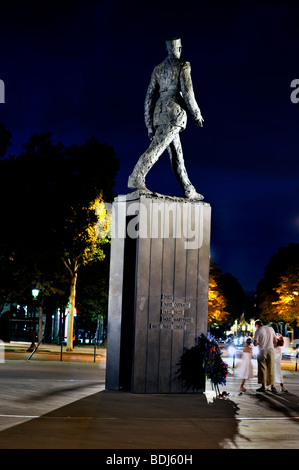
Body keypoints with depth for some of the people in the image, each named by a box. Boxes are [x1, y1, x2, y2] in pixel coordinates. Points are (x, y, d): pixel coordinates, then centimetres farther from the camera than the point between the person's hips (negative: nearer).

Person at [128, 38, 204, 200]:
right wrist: (196, 115, 2)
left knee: (176, 154, 10)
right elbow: (187, 92, -8)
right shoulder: (183, 66, 0)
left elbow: (149, 97, 15)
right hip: (174, 111, -7)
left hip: (159, 113, 7)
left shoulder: (158, 69, 18)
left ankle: (189, 191, 15)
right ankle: (136, 178, -34)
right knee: (156, 147, -19)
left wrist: (149, 124, 17)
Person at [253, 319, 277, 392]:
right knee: (271, 369, 6)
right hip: (271, 350, 3)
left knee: (262, 369, 4)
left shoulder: (258, 331, -2)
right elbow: (275, 341, 13)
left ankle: (263, 386, 1)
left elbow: (255, 343, -6)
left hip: (262, 351, -3)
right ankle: (273, 386, 4)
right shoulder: (271, 328, 10)